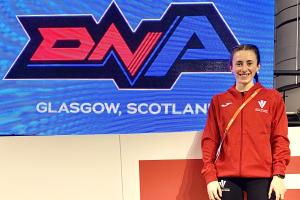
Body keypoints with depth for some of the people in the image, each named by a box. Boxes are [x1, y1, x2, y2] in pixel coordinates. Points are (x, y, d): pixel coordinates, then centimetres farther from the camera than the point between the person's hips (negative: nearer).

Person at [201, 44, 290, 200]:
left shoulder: (273, 98, 6)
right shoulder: (218, 101, 8)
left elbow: (280, 138, 3)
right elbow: (210, 140, 6)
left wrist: (279, 174, -7)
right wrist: (210, 176, -3)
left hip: (262, 177, -1)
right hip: (227, 176, 1)